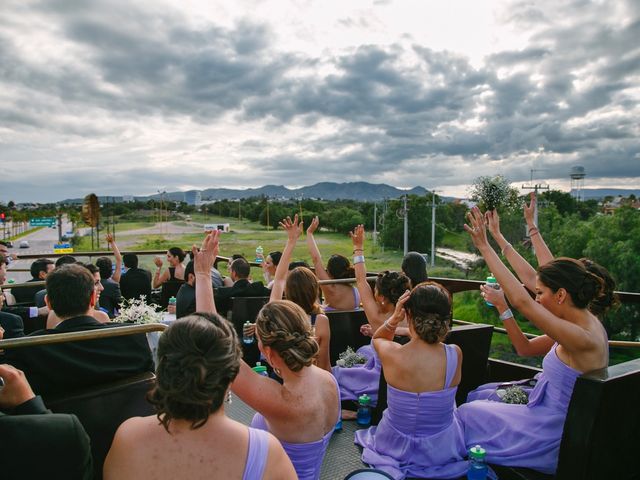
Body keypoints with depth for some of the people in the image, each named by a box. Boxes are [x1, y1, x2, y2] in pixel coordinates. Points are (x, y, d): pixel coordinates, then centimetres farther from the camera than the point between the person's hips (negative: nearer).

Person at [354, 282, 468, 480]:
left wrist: (393, 319, -18)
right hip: (443, 449, 0)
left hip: (397, 446, 0)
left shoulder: (391, 354, -26)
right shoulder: (455, 355, -23)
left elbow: (377, 338, 0)